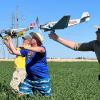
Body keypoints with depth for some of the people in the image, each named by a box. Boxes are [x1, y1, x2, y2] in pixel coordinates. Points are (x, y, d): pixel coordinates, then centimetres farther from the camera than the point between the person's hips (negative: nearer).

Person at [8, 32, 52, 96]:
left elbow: (41, 50, -33)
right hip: (29, 78, 6)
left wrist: (27, 48, -44)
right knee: (21, 95, 1)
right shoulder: (27, 51, 11)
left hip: (42, 79, -5)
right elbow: (15, 51, 15)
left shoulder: (41, 48, -9)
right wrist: (10, 40, 14)